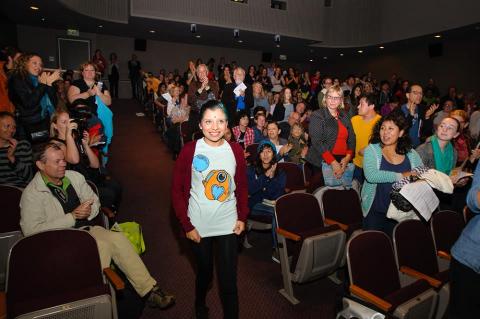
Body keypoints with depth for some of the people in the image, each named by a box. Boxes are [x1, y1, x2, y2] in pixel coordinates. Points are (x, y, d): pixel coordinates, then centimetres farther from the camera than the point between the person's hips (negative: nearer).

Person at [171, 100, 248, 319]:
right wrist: (186, 225, -9)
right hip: (199, 226, 0)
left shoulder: (235, 150, -4)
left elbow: (242, 187, 6)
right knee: (204, 272, 21)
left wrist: (242, 217, 0)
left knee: (229, 280, 5)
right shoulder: (189, 151, -12)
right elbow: (177, 191, -7)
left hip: (228, 225, 1)